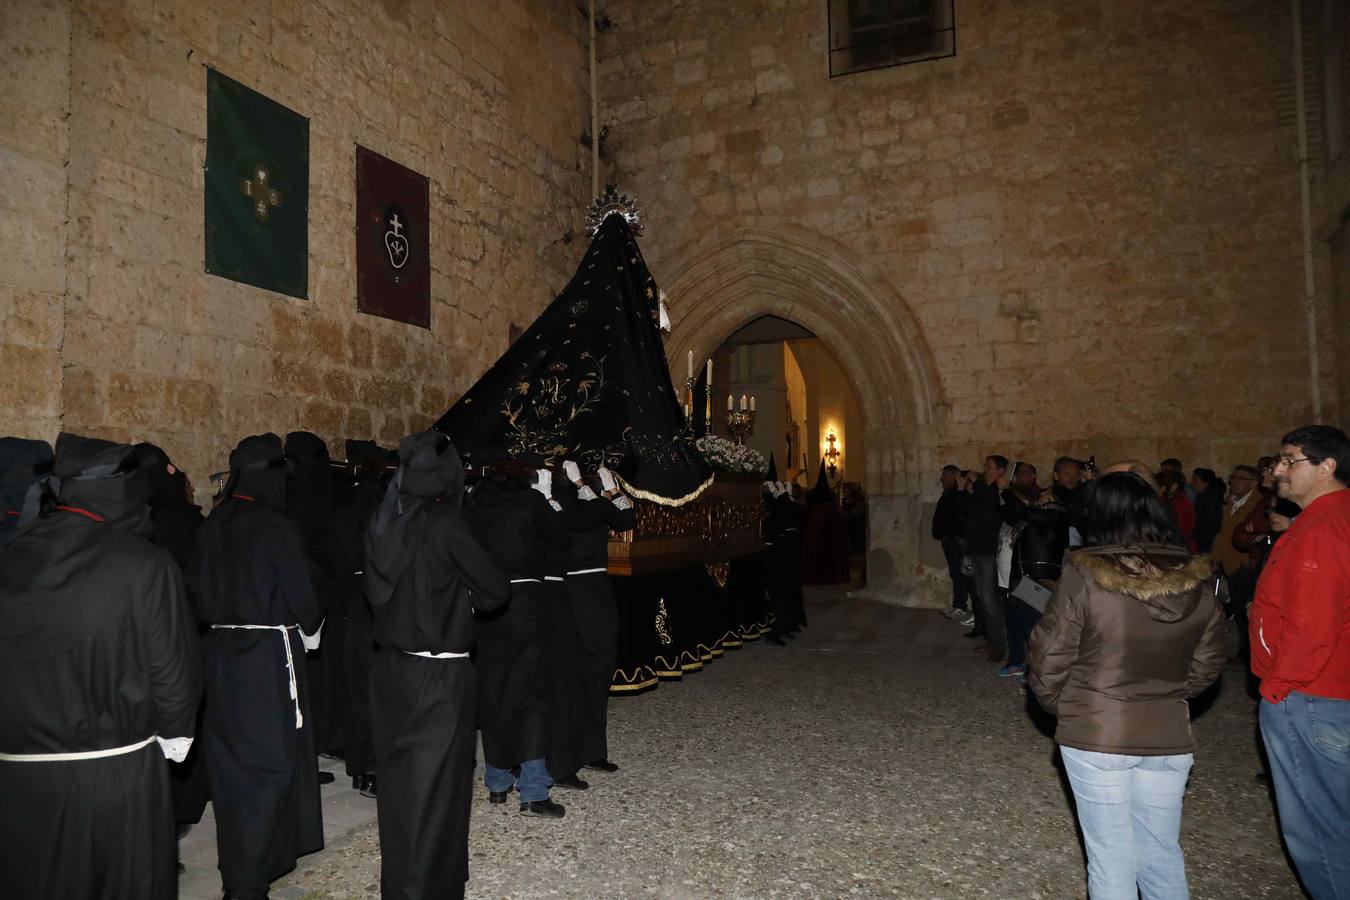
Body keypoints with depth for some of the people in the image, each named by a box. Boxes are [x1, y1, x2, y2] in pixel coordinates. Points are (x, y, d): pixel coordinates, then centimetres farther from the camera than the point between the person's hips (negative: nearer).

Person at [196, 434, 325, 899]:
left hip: (222, 652, 7)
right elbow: (301, 596, -14)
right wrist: (310, 629, 6)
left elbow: (203, 591, 9)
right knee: (270, 760, 3)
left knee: (231, 757, 17)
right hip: (270, 654, -7)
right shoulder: (277, 527, -17)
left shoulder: (212, 524, 3)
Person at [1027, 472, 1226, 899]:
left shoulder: (1085, 575, -17)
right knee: (1162, 853, 20)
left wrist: (1060, 705, 7)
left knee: (1111, 857, 10)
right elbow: (1206, 664, 7)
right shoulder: (1197, 581, -4)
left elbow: (1049, 657, -11)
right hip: (1169, 737, 4)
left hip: (1095, 735, -4)